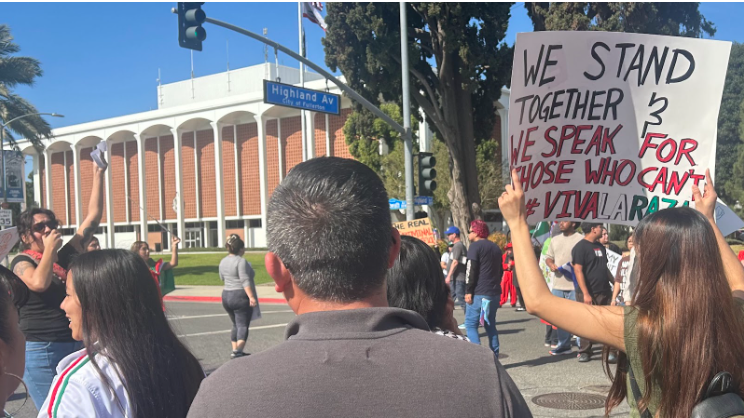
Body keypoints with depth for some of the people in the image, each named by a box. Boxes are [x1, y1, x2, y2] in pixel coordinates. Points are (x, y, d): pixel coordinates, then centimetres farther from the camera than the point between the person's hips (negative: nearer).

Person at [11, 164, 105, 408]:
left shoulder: (67, 255, 8)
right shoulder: (22, 262, -4)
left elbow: (93, 216, 8)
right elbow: (39, 283, -27)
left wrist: (98, 174, 5)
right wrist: (49, 249, -14)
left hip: (76, 346, 6)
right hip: (42, 351, -5)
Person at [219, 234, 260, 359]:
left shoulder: (223, 261, 11)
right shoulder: (241, 261, -14)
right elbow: (245, 281, -20)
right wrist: (251, 297, -22)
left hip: (226, 296, 8)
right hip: (241, 297, -8)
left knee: (236, 325, 18)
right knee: (243, 325, -7)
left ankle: (235, 350, 20)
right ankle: (238, 351, -20)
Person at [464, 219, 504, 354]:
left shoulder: (475, 246, -7)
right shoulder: (495, 247, 17)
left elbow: (472, 271, -13)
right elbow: (500, 271, 22)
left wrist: (469, 292, -12)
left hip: (479, 293, -8)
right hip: (495, 293, 8)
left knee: (471, 324, -4)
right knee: (490, 324, 14)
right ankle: (494, 356, 12)